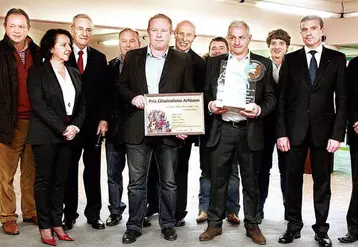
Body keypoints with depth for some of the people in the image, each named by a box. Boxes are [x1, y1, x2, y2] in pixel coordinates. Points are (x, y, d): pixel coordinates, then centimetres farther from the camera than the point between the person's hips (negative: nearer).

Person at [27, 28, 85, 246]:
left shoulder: (75, 73, 13)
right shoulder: (37, 71, -3)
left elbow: (82, 104, 11)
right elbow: (38, 104, -12)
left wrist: (75, 126, -6)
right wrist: (62, 128, -16)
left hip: (68, 135, 5)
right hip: (46, 135, -5)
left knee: (60, 181, 8)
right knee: (44, 180, 2)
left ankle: (57, 223, 15)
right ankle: (45, 227, 9)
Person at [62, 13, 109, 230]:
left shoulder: (100, 58, 8)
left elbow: (105, 92, 7)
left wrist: (104, 119, -3)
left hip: (94, 123, 2)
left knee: (93, 170, 8)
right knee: (69, 170, 7)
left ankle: (94, 213, 17)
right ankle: (69, 214, 18)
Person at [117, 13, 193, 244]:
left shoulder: (183, 59, 5)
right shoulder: (133, 56, 9)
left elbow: (188, 94, 3)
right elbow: (121, 85, 12)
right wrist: (132, 97, -9)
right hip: (138, 129, 1)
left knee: (168, 182, 10)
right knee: (136, 181, 8)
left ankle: (168, 223, 24)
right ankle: (134, 225, 20)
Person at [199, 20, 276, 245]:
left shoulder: (263, 64, 6)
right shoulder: (215, 62, 10)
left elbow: (271, 97, 4)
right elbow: (206, 93, 11)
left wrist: (260, 110, -15)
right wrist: (210, 104, -9)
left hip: (250, 130, -1)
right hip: (221, 129, 1)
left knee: (251, 180, 8)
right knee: (218, 179, 7)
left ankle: (253, 225, 21)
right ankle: (215, 224, 20)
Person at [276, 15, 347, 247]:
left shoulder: (337, 59, 4)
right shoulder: (290, 59, 5)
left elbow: (342, 99, 0)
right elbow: (282, 98, 3)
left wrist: (337, 133, -7)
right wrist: (281, 132, -5)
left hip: (323, 129, 0)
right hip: (295, 129, 1)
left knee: (322, 181, 8)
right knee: (293, 179, 7)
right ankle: (294, 226, 21)